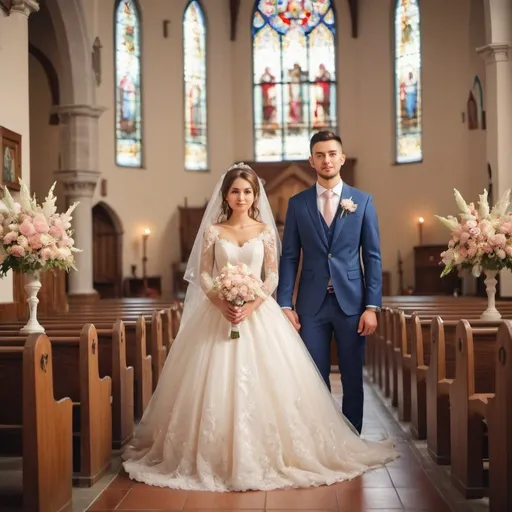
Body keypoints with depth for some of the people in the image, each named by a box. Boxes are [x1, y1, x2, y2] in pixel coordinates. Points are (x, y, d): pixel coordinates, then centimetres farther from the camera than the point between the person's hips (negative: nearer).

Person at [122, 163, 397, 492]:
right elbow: (203, 275, 2)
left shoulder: (265, 230, 6)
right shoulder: (213, 231, 5)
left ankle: (265, 455, 9)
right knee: (216, 385, -3)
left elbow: (273, 276, 1)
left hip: (259, 313, 0)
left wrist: (252, 305, -15)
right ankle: (215, 457, 9)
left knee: (262, 384, -4)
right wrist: (221, 303, -15)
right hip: (218, 314, 0)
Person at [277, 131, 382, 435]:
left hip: (351, 302, 0)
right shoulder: (297, 204, 6)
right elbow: (289, 257, 4)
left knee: (353, 379, 7)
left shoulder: (363, 201, 4)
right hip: (311, 304, 0)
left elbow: (373, 257, 2)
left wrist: (372, 306, -5)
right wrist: (286, 305, -4)